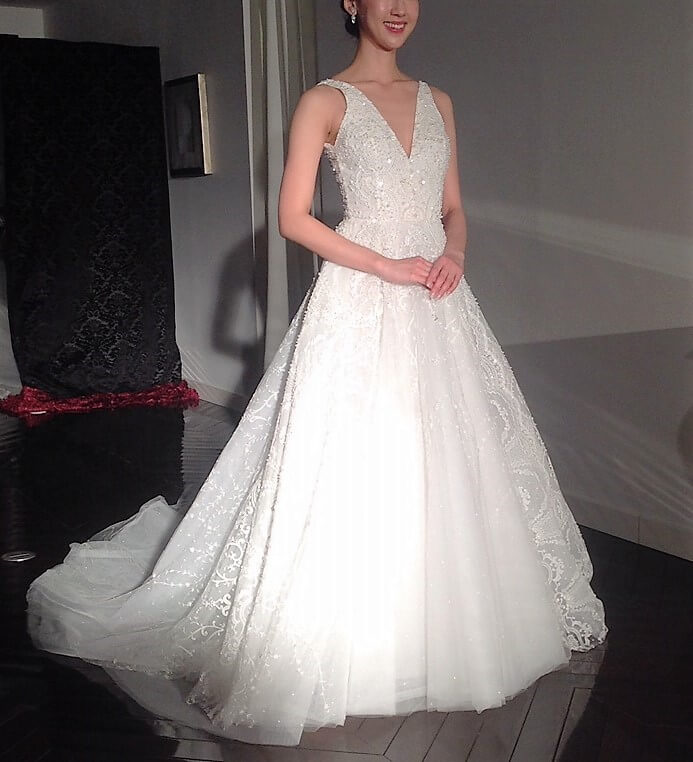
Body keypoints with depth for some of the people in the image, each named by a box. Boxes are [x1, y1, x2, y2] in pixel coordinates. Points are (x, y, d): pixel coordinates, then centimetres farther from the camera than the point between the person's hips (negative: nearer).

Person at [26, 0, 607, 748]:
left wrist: (453, 254, -4)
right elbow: (295, 218, -8)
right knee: (355, 470, -5)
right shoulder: (326, 101, -1)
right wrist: (388, 266, -14)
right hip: (358, 307, -5)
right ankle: (344, 641, 9)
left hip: (434, 308, 6)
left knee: (446, 471, 10)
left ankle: (440, 634, 27)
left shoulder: (435, 101, 15)